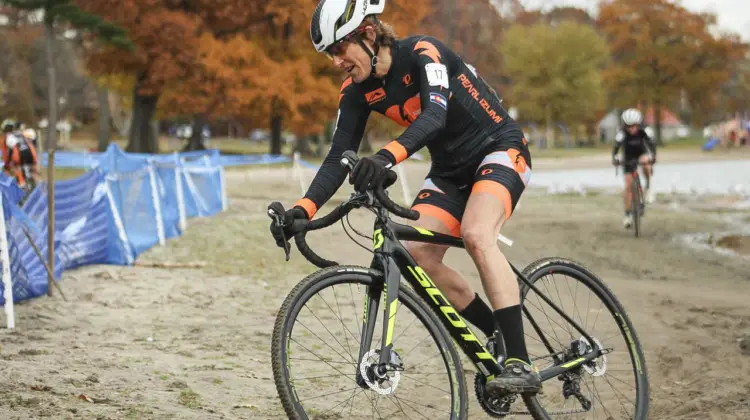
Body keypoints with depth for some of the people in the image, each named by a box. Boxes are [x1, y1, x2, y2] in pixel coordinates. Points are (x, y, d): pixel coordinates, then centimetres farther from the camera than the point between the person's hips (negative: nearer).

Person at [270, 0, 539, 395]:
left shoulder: (422, 52, -25)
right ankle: (501, 340, 5)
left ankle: (521, 364, -31)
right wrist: (302, 210, -24)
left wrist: (388, 155, -59)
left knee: (475, 235, -32)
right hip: (449, 168, 7)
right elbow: (339, 158, -8)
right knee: (417, 256, -12)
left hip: (499, 149, -7)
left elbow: (436, 113, -42)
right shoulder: (356, 92, -6)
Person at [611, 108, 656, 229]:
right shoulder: (622, 134, -26)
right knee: (628, 185, -7)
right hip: (629, 159, 0)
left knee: (645, 161, -37)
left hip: (641, 154, 0)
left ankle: (648, 188, -18)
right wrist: (615, 159, -48)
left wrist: (653, 157, -47)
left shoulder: (645, 131, -26)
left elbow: (652, 144, -30)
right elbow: (615, 148, -29)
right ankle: (627, 214, 4)